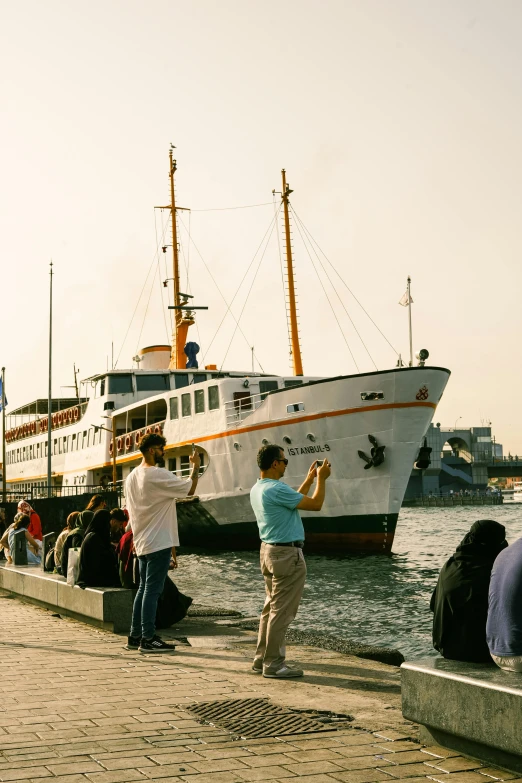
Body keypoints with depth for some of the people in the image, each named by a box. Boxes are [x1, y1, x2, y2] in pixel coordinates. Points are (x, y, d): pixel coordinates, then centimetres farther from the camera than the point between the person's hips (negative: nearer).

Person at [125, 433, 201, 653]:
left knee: (143, 589, 13)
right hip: (159, 543, -9)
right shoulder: (158, 475, -16)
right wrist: (196, 466, 2)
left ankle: (135, 636, 16)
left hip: (141, 542, 9)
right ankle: (148, 639, -3)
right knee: (153, 590, -6)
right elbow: (190, 488, -12)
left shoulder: (131, 477, 12)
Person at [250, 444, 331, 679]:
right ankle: (273, 664, 1)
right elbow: (315, 504, -16)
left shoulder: (257, 489, 10)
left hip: (268, 551, 10)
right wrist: (321, 479, -2)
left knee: (271, 607, 16)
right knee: (282, 611, -4)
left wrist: (309, 479, 21)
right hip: (287, 554, -10)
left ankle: (262, 659, 21)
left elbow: (295, 500, 21)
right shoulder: (277, 489, -21)